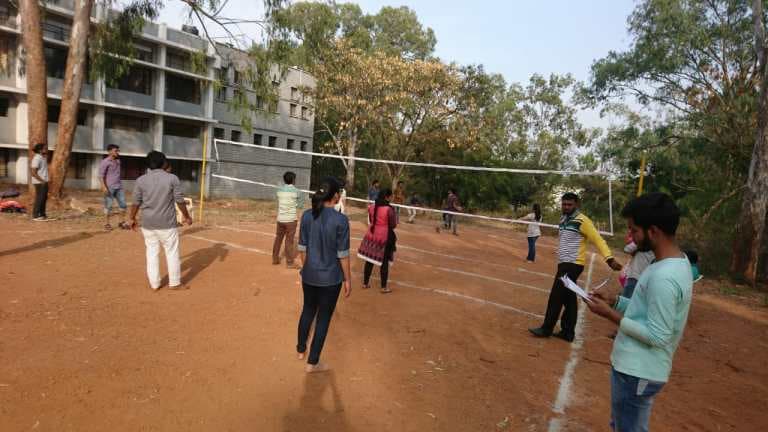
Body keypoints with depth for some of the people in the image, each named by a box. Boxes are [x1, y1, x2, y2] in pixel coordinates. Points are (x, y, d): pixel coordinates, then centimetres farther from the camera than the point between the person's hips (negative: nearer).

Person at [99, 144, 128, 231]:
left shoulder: (118, 161, 13)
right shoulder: (105, 162, -8)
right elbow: (101, 175, -12)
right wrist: (104, 187, -22)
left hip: (119, 187, 6)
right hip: (109, 187, -6)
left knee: (123, 204, 4)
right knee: (108, 205, 0)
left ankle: (122, 222, 14)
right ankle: (107, 223, 10)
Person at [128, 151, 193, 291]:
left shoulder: (141, 180, -2)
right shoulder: (172, 178, -8)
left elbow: (136, 202, 4)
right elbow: (180, 201, -6)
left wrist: (132, 218, 19)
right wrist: (187, 217, 7)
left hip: (148, 223, 3)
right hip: (167, 223, -3)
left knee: (152, 253, 13)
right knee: (172, 252, 8)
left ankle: (154, 284, 20)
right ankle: (174, 283, 16)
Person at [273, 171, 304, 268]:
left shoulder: (279, 190, 5)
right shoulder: (296, 191, -8)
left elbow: (279, 204, 10)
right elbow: (300, 206, -1)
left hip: (280, 219, 5)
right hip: (290, 219, -5)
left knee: (278, 238, 14)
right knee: (289, 241, 0)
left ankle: (275, 258, 24)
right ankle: (289, 262, 5)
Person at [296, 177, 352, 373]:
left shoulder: (307, 216, -5)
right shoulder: (340, 220, -18)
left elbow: (302, 248, 2)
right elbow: (343, 254, -14)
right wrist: (347, 279, -2)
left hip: (309, 275, 5)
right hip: (330, 278, -4)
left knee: (308, 311, 25)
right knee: (323, 318, 11)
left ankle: (301, 350, 44)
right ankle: (312, 362, 23)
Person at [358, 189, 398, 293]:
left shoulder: (372, 207, 1)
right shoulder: (389, 209, -17)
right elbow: (393, 225, -10)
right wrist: (395, 217, 7)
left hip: (372, 236, 5)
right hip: (384, 237, -5)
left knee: (369, 260, 13)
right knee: (384, 262, 6)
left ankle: (365, 283, 23)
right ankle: (384, 287, 13)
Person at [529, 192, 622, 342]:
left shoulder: (582, 220, -13)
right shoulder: (563, 220, 12)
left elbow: (598, 240, -17)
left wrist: (609, 258, -28)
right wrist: (562, 261, 13)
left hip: (572, 265, -8)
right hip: (564, 264, 9)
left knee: (556, 297, -4)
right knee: (569, 299, 11)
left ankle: (546, 329, 7)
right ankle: (568, 332, 18)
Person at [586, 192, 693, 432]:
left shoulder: (663, 277, -27)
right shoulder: (678, 261, 5)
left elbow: (657, 336, -24)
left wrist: (609, 313, -20)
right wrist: (616, 300, 4)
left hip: (637, 373, -9)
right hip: (639, 367, 9)